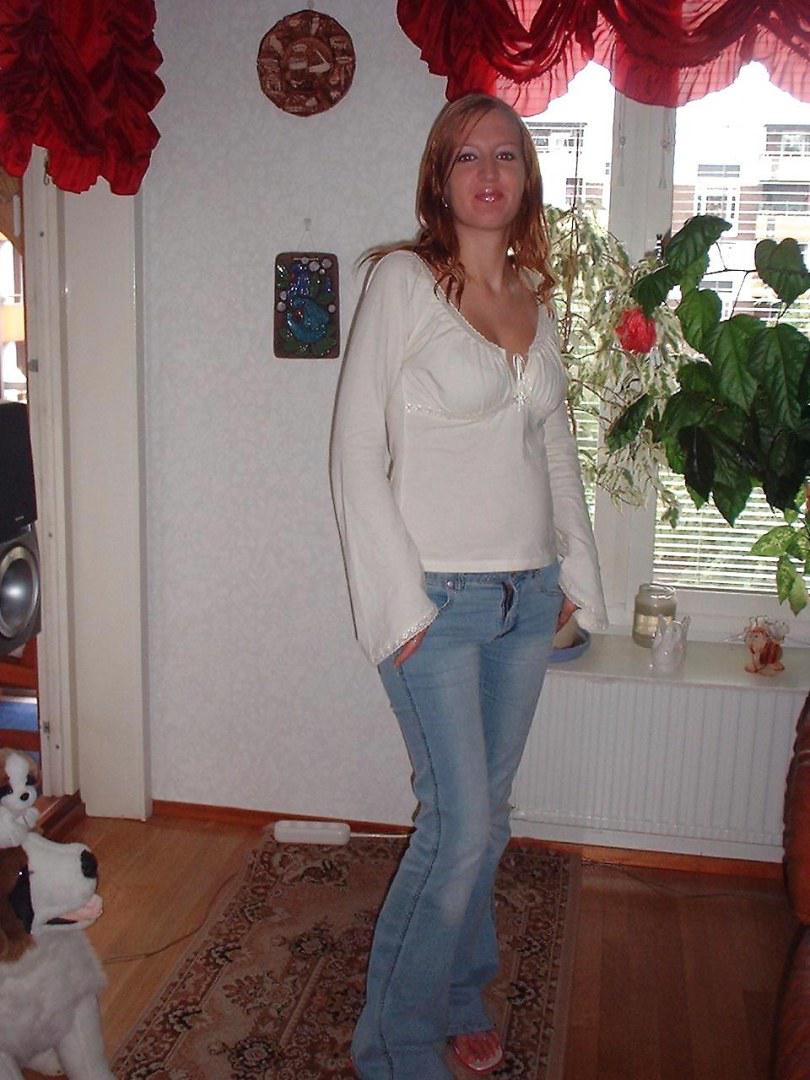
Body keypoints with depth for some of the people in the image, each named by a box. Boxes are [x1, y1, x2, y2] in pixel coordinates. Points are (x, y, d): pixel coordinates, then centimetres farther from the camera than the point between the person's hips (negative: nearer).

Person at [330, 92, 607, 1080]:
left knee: (484, 815, 14)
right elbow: (356, 451, -9)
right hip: (438, 598, -5)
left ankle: (460, 999, 34)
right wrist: (400, 602, -13)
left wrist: (576, 573, 14)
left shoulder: (537, 297, 12)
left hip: (528, 598, 6)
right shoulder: (404, 279, -5)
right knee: (462, 824, -6)